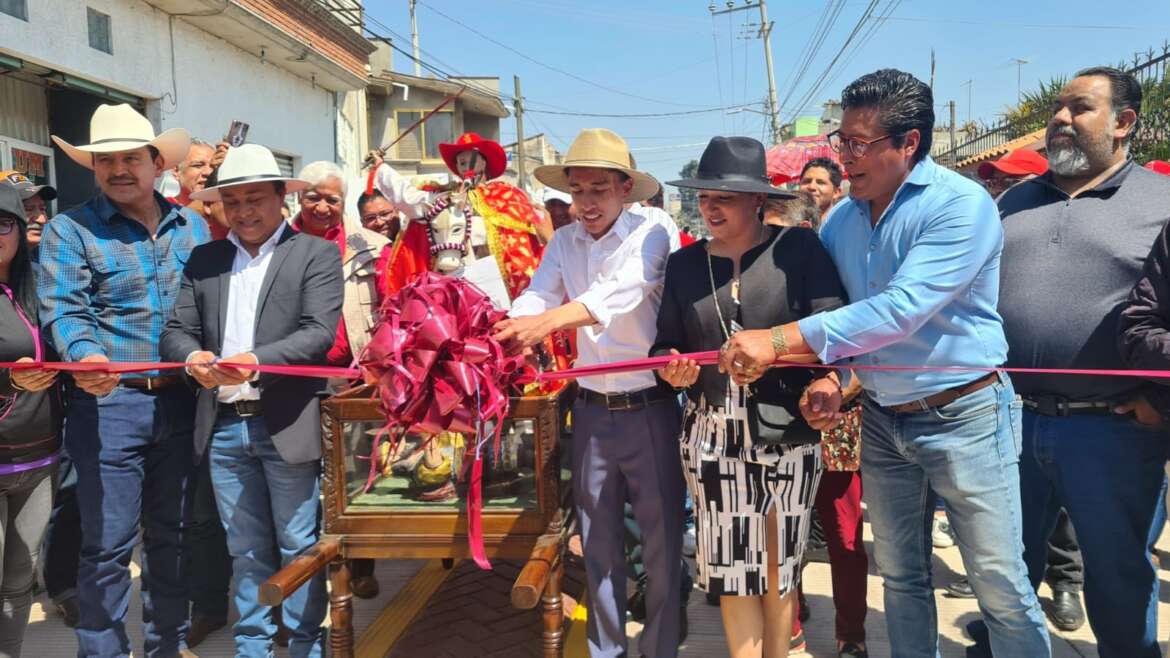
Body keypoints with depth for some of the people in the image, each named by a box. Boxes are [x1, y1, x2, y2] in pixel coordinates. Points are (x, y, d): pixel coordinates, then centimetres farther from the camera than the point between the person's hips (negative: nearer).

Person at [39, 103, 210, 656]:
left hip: (180, 400, 4)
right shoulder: (69, 230, -2)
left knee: (170, 534, 16)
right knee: (108, 543, 1)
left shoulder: (192, 227, 10)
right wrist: (85, 357, -33)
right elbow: (64, 311, -14)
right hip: (107, 403, -4)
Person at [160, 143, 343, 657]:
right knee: (245, 551, 14)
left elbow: (319, 332, -11)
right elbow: (176, 331, 8)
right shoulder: (203, 260, 14)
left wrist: (257, 361, -25)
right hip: (224, 426, 4)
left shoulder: (316, 254, 0)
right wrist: (193, 357, -15)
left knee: (299, 547, 6)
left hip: (287, 424, -4)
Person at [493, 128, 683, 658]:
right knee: (597, 541, 16)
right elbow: (535, 297, -7)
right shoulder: (563, 242, 5)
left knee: (661, 540, 7)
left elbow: (622, 291, -30)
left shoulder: (650, 236, -11)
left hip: (649, 408, -4)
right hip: (591, 410, 4)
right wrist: (503, 333, -30)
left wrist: (549, 321, -45)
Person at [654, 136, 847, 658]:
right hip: (712, 434, 2)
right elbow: (665, 343, 9)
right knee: (732, 563, 7)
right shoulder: (684, 263, 6)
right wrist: (672, 370, -13)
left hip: (787, 430, -2)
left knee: (779, 563, 12)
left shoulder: (799, 248, -4)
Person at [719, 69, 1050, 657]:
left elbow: (901, 310, -28)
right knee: (900, 576, 17)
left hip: (964, 415, -5)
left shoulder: (961, 205, -17)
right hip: (880, 418, 6)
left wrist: (779, 341, -29)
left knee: (1002, 588, 3)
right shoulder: (841, 218, 3)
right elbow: (832, 313, 11)